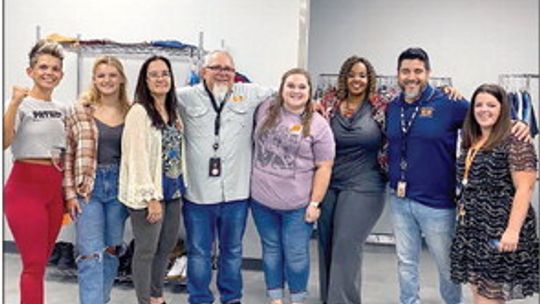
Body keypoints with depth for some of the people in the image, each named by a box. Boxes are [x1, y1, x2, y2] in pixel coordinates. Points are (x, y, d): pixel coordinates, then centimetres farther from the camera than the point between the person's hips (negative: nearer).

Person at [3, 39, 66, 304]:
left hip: (54, 189, 6)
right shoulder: (21, 104, -8)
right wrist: (15, 103, -31)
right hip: (26, 186, -6)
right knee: (34, 264, -4)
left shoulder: (61, 109, 12)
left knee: (41, 263, 13)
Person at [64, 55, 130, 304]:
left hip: (119, 186, 3)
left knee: (111, 251, 12)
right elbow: (68, 153, -2)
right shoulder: (80, 111, -2)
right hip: (88, 186, -3)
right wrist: (70, 193, -6)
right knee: (91, 255, -7)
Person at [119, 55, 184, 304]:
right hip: (149, 193, -8)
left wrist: (180, 185, 9)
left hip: (172, 190, 8)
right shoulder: (139, 112, -13)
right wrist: (152, 197, -20)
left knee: (166, 246, 17)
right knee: (146, 250, 4)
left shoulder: (173, 111, 11)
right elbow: (137, 157, -18)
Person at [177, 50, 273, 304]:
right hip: (198, 192, -1)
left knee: (232, 250, 18)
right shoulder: (187, 97, 0)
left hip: (236, 192, 2)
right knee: (198, 252, 12)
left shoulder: (250, 94, 4)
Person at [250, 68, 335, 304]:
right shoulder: (266, 109, 1)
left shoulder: (318, 125, -9)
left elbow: (324, 167, -8)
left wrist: (314, 203, -11)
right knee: (271, 250, 16)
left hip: (298, 204, -3)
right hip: (262, 199, 4)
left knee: (296, 254, 7)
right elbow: (257, 143, 17)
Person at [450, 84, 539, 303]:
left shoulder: (516, 142, -11)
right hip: (472, 228, 7)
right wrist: (462, 216, 14)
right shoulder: (470, 143, 13)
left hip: (500, 230, -7)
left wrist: (513, 230, -23)